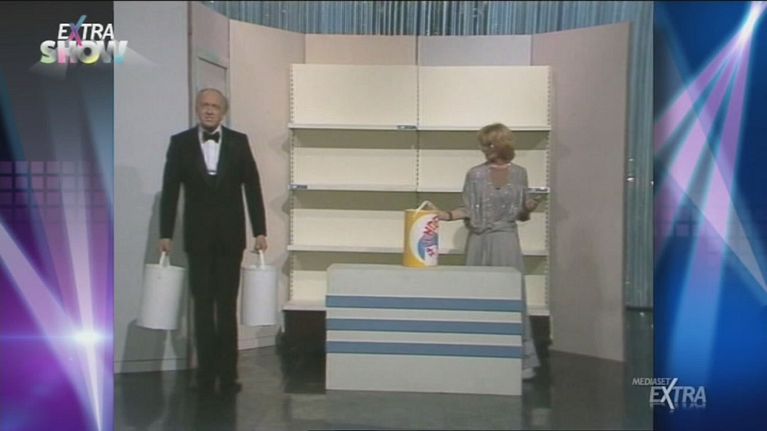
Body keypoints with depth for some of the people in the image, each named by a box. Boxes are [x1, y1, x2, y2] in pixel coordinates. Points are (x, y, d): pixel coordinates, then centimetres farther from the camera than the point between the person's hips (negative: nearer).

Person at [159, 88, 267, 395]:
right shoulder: (180, 143, 1)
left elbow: (252, 188, 1)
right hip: (197, 237, 0)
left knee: (227, 307, 6)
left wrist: (260, 231, -3)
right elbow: (170, 191, 0)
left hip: (230, 236, 0)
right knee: (203, 307, 6)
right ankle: (206, 375, 13)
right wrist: (166, 234, -3)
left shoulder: (238, 142, 1)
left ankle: (228, 375, 13)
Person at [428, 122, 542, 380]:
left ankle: (519, 359, 6)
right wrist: (446, 215, -13)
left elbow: (522, 215, 9)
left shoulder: (519, 173, 4)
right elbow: (469, 211, 3)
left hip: (507, 242, 0)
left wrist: (529, 209, -12)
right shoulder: (475, 175, 1)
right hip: (480, 242, 0)